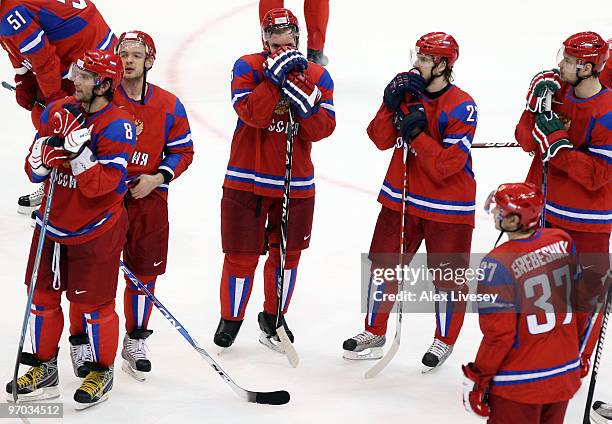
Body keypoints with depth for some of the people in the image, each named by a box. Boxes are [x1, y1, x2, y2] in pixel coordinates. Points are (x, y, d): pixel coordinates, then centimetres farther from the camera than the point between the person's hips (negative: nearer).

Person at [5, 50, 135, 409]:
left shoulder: (118, 126, -16)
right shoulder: (57, 112, 3)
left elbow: (100, 186, -22)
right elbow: (34, 170, 5)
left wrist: (79, 151, -32)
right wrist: (43, 155, -16)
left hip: (96, 230, -6)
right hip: (54, 223, 6)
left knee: (92, 302, 2)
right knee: (43, 295, 12)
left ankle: (100, 369, 21)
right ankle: (43, 367, 28)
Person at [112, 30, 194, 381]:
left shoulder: (169, 106, 1)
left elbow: (183, 151, 7)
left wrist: (158, 178, -7)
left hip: (149, 197, 2)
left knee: (144, 272, 7)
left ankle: (136, 341, 22)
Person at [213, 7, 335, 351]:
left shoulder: (317, 76, 0)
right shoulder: (248, 68, -8)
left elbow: (323, 129, -9)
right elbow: (253, 114, -22)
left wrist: (305, 101, -25)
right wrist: (275, 77, -28)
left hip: (297, 184, 3)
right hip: (247, 180, -3)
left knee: (287, 254, 13)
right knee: (242, 255, 3)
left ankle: (273, 317, 32)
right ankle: (231, 318, 23)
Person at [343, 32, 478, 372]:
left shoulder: (461, 108, -19)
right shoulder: (408, 90, 0)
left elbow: (446, 165, -22)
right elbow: (381, 140, -2)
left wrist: (417, 134, -27)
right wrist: (391, 105, -16)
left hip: (447, 206, -5)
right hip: (401, 197, 6)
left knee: (447, 276, 6)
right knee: (383, 263, 11)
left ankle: (445, 341, 26)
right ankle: (374, 333, 27)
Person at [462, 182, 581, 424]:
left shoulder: (498, 264, -22)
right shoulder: (563, 241, -5)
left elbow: (498, 334, -20)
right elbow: (580, 297, 8)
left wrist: (476, 380, -7)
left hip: (518, 385, -6)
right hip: (564, 375, 6)